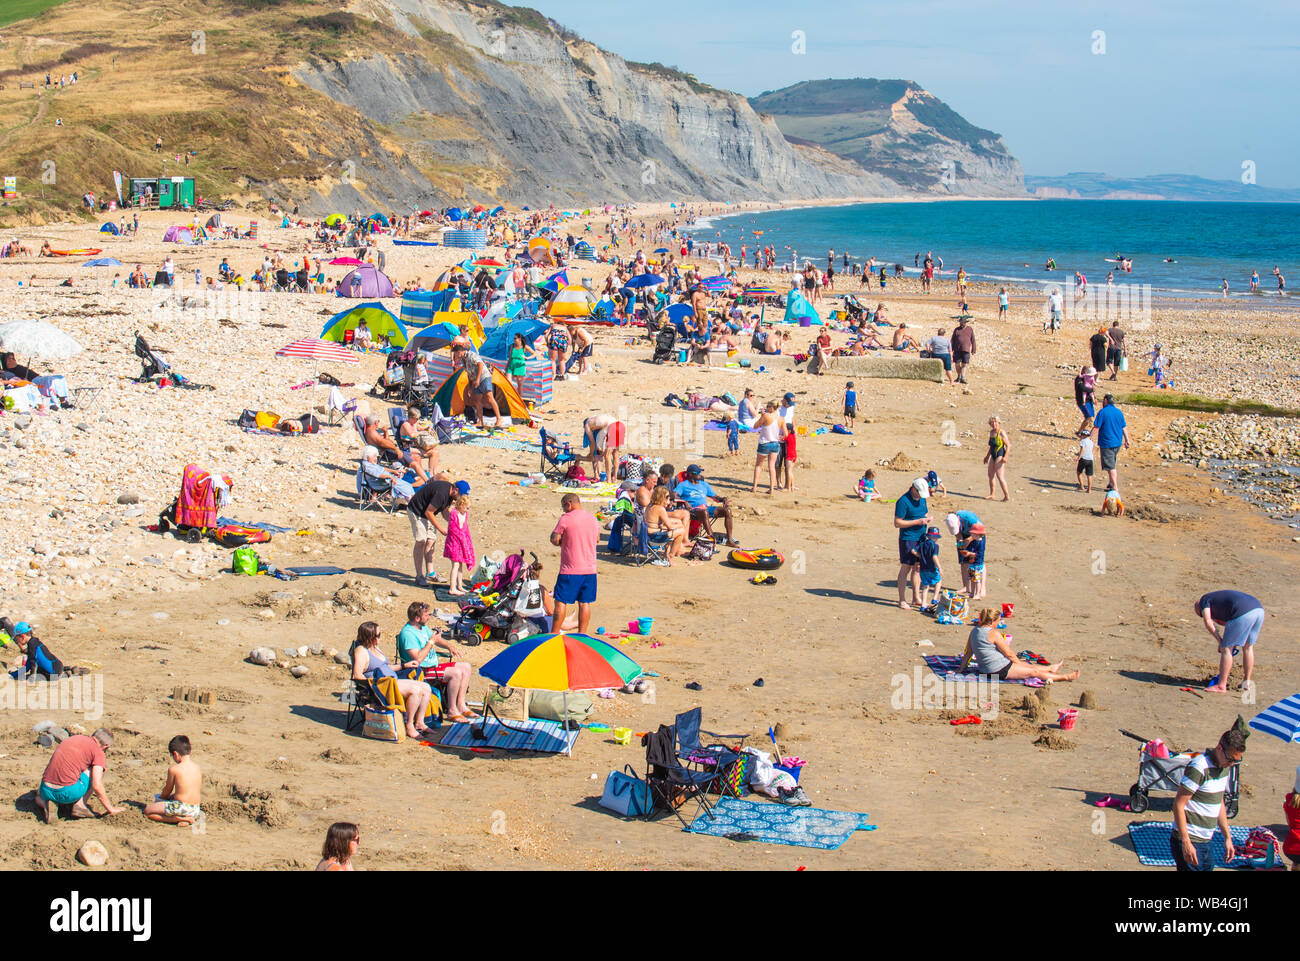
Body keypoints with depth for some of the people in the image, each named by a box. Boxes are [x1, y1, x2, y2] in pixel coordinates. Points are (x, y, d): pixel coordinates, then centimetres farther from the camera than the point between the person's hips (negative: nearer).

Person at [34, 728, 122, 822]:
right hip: (69, 792, -6)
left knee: (39, 798, 42)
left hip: (47, 790, 6)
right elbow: (97, 786, -10)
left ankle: (45, 804, 5)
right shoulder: (99, 753, 0)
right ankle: (80, 805, 2)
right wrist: (110, 809, 3)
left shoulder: (73, 738, 21)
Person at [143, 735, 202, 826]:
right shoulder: (197, 767, 6)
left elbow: (167, 790, 4)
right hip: (196, 810, 7)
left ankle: (178, 819, -9)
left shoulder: (173, 769, -10)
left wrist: (161, 797, 25)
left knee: (147, 811, 5)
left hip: (180, 808, -7)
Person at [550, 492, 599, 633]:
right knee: (585, 603, 8)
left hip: (570, 569, -5)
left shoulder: (565, 518, -9)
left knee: (561, 601, 1)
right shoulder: (593, 519, 8)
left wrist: (561, 543, 11)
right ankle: (582, 634, 11)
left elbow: (554, 539, -9)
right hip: (590, 569, 5)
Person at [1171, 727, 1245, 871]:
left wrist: (1227, 838, 19)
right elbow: (1178, 804, -19)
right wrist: (1186, 843, -22)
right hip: (1189, 842, -8)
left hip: (1206, 843, 8)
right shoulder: (1199, 767, -18)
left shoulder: (1225, 767, 9)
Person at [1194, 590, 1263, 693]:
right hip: (1259, 609, 8)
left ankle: (1221, 686, 3)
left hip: (1243, 614, -8)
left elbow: (1207, 622, 2)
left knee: (1226, 649, 1)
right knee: (1248, 647, 23)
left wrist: (1220, 641, 6)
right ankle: (1246, 682, 29)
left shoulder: (1204, 600, 16)